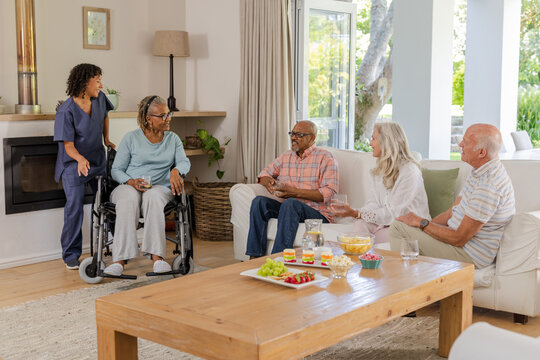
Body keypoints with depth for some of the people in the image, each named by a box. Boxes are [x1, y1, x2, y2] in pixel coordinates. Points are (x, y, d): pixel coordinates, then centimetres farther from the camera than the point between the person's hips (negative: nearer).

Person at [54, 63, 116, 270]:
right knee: (75, 203, -16)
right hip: (73, 163, -6)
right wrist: (80, 159, -40)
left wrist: (106, 139, 19)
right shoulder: (66, 111, -20)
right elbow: (68, 146, -22)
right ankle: (71, 255, -7)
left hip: (98, 160, 6)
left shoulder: (100, 99, -3)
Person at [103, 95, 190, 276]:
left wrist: (176, 171, -22)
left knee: (153, 197, -38)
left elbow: (184, 161, 2)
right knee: (129, 199, -38)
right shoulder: (131, 138, 9)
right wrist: (131, 182, -15)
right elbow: (116, 170, 6)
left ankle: (157, 257, -47)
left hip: (160, 187, 1)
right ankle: (120, 260, -45)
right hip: (129, 186, -1)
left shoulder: (173, 139, 17)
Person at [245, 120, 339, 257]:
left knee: (290, 203, -36)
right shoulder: (286, 156, 19)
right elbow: (265, 173, 27)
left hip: (317, 213, -6)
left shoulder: (325, 157, 0)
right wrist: (267, 181, 0)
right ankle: (255, 256, -25)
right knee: (259, 201, -19)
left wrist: (296, 192, -18)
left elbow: (328, 193, -10)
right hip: (289, 210, 6)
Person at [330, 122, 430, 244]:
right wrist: (353, 212, -20)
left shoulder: (409, 171, -16)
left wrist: (356, 214, -27)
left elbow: (392, 213, -21)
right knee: (361, 224, -24)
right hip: (386, 222, 7)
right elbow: (373, 203, 2)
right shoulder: (379, 170, 12)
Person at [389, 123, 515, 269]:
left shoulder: (488, 186, -28)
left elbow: (459, 239, -24)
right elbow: (453, 212, 12)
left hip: (469, 256, -10)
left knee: (399, 226, -13)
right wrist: (422, 223, -1)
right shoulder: (479, 172, 6)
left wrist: (421, 223, -12)